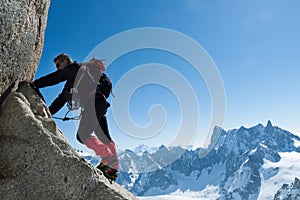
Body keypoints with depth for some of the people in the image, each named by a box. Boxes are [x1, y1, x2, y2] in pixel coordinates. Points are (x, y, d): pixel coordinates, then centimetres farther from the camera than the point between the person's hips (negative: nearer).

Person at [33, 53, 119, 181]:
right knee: (104, 137, 5)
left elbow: (54, 78, 0)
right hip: (99, 104, 10)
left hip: (94, 102, -10)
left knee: (83, 135, -15)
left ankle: (109, 158, -18)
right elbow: (61, 100, 33)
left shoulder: (75, 68, 7)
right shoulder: (70, 83, 33)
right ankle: (113, 168, 4)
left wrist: (34, 84, 5)